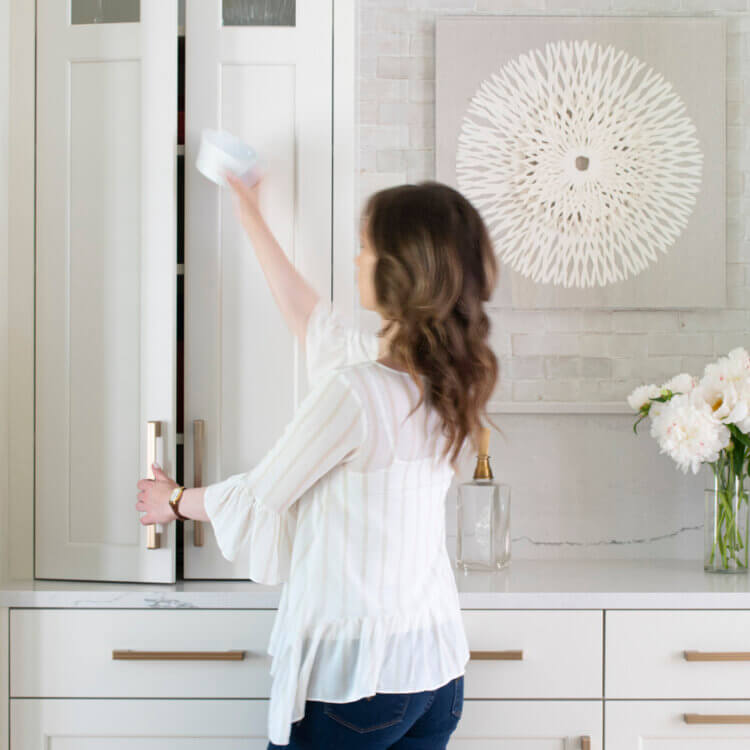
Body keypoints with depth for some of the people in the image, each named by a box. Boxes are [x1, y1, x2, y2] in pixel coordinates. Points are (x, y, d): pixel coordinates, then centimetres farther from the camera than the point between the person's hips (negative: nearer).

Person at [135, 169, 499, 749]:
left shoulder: (356, 389, -21)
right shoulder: (443, 378, 3)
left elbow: (256, 499, -7)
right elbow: (315, 320, 18)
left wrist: (177, 501, 14)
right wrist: (251, 221, 28)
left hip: (352, 675, -7)